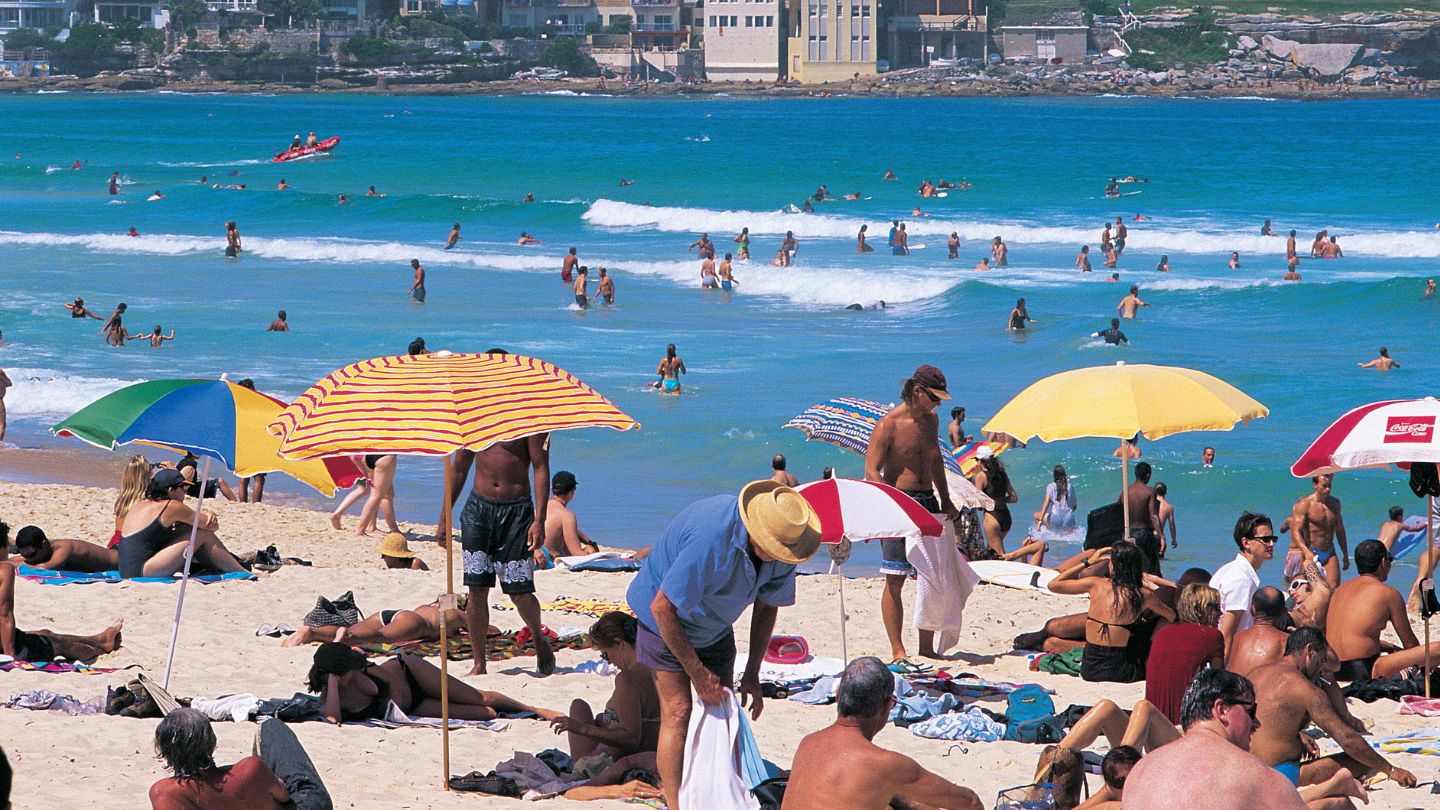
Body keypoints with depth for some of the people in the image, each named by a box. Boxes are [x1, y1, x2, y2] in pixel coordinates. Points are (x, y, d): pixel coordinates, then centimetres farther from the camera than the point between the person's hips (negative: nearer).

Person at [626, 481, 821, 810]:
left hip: (715, 628, 7)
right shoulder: (711, 539, -40)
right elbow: (662, 607, -32)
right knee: (678, 713, -14)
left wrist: (752, 673, -2)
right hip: (667, 621, -7)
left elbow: (767, 605, 1)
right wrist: (697, 673, -26)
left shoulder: (780, 549, -17)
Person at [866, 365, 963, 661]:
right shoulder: (889, 423, -9)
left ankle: (927, 647, 10)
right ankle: (897, 650, -3)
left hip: (927, 502, 7)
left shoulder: (931, 420, 13)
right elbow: (872, 471, -13)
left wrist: (945, 501, 21)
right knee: (895, 580, -6)